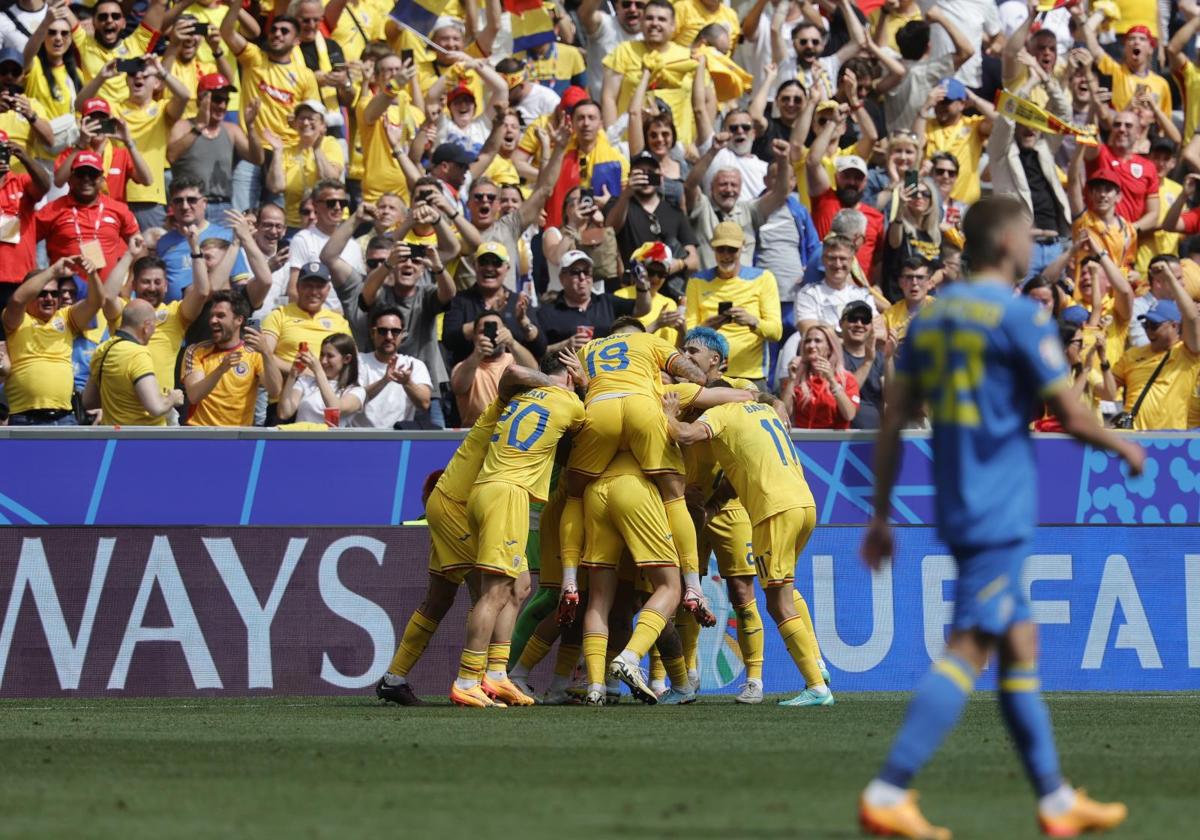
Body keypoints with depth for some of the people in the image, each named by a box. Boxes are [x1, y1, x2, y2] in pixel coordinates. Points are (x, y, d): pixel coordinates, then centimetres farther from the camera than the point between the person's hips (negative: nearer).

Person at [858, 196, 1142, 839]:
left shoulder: (930, 318, 12)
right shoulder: (1019, 317, -11)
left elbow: (893, 420, 11)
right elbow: (1071, 417, -10)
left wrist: (881, 516, 14)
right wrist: (1124, 448, 9)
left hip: (957, 512, 8)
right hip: (999, 514, -8)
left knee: (1021, 645, 14)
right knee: (968, 651, -11)